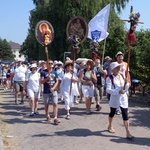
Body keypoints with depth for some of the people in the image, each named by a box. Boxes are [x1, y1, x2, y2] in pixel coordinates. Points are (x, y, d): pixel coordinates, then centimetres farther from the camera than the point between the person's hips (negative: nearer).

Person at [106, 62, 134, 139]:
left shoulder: (122, 76, 5)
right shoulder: (109, 78, -12)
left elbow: (125, 88, 10)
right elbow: (108, 89, -22)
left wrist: (127, 84, -12)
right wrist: (118, 92, -31)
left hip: (123, 98, 4)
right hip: (114, 98, -3)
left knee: (125, 115, -1)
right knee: (112, 113, 17)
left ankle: (128, 133, 1)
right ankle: (110, 126, 44)